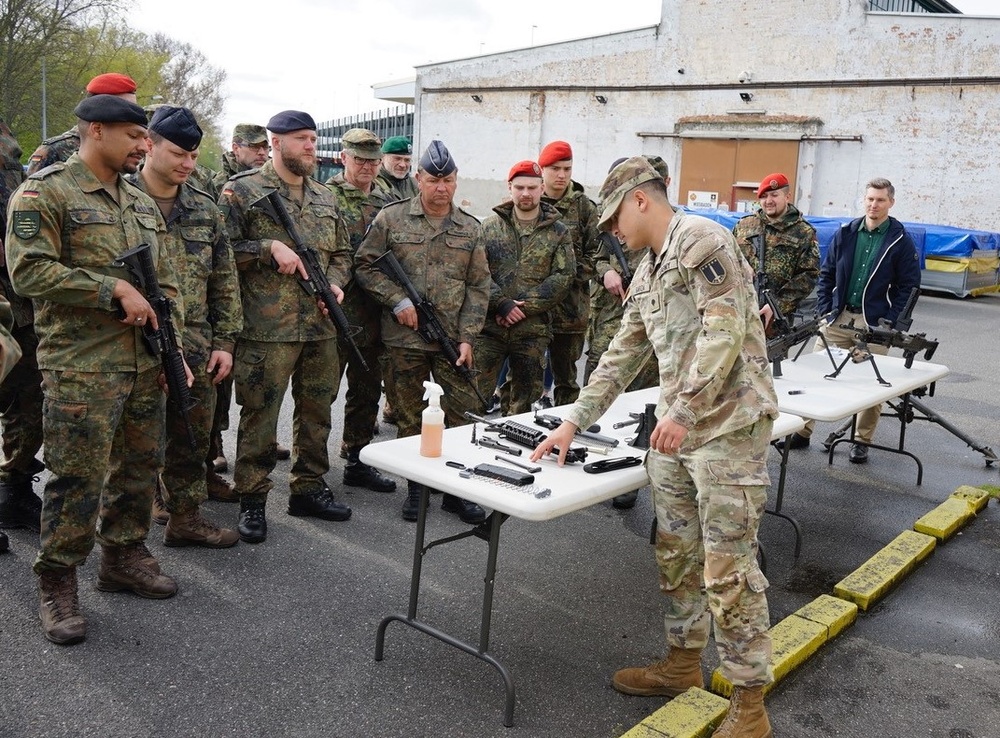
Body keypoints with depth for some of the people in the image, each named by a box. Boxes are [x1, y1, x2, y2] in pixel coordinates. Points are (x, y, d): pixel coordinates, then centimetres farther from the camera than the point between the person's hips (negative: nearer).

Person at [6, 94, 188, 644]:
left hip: (146, 366, 7)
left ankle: (124, 556, 31)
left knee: (139, 468, 14)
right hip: (81, 370, -7)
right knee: (78, 479, -4)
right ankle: (56, 583, 13)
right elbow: (28, 270, -16)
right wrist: (115, 289, -17)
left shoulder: (142, 204, 16)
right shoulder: (44, 193, -5)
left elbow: (165, 282, 19)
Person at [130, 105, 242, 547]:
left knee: (192, 440, 13)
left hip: (196, 349, 5)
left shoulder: (205, 211, 10)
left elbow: (225, 282, 12)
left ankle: (186, 518, 28)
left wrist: (225, 341, 6)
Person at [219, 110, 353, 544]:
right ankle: (252, 500, 12)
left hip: (321, 327, 6)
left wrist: (335, 283, 3)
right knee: (259, 415, 0)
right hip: (266, 328, -6)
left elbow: (342, 253, 22)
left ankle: (308, 488, 28)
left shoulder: (325, 198, 16)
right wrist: (270, 248, -17)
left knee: (317, 411, 13)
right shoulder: (243, 191, -2)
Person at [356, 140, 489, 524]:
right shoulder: (391, 218, 1)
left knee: (464, 413, 1)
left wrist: (468, 336, -3)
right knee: (410, 415, 9)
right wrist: (397, 300, -10)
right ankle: (416, 487, 23)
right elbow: (365, 265, 3)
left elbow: (478, 287, 6)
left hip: (453, 338, 1)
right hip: (405, 337, -1)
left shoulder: (470, 228, 7)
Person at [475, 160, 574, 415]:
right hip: (490, 327, 0)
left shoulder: (558, 232, 7)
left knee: (523, 401, 9)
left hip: (533, 331, 1)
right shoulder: (490, 226, 7)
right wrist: (501, 303, -15)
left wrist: (524, 307, -12)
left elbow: (563, 277, -3)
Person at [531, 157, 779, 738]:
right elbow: (620, 359, 23)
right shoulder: (647, 274, 19)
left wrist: (684, 409, -21)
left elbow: (726, 330, -19)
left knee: (728, 569, -4)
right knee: (676, 553, 16)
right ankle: (684, 664, 33)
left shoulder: (701, 239, -9)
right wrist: (574, 422, 21)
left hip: (728, 425, -9)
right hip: (677, 430, 9)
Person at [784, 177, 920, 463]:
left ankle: (862, 441, 16)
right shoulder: (846, 233, 7)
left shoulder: (901, 241, -1)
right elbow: (826, 274, 11)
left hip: (873, 323, -2)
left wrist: (889, 321, -10)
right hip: (838, 318, 3)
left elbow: (909, 286, -1)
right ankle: (803, 431, 11)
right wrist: (824, 310, 1)